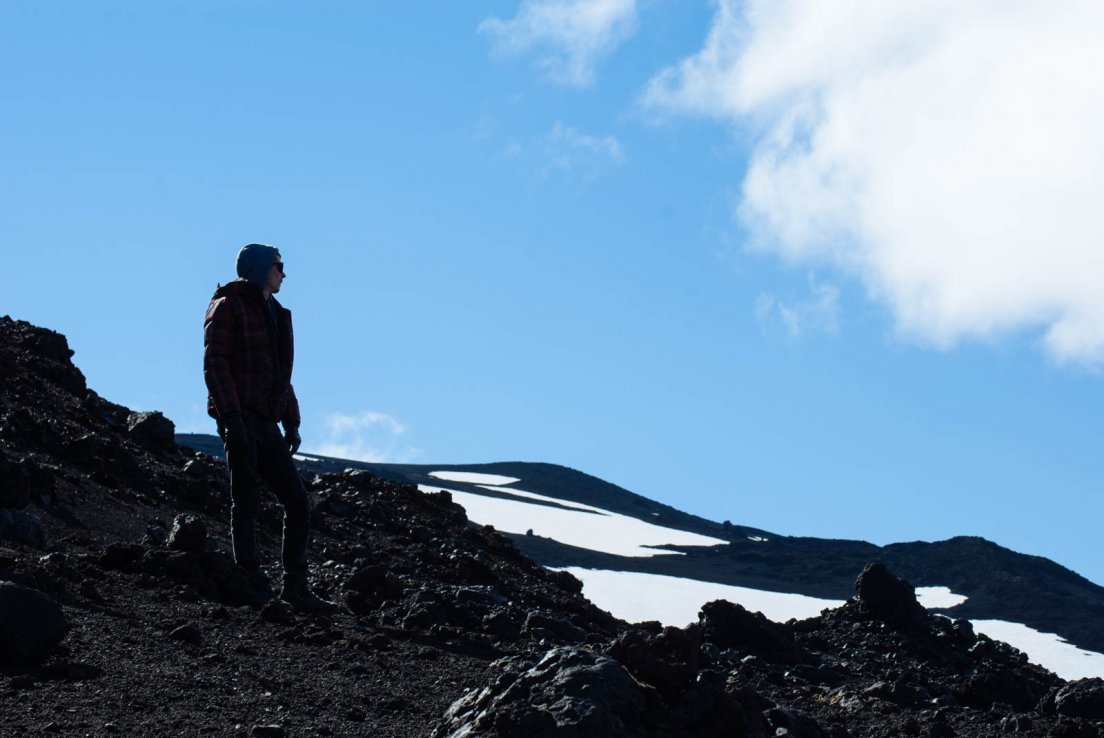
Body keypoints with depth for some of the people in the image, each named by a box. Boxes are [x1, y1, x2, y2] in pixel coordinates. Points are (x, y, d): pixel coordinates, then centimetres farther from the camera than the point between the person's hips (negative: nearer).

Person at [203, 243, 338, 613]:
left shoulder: (275, 314, 22)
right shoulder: (228, 306, -2)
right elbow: (214, 364, -11)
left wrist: (291, 422, 17)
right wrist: (231, 416, -20)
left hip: (265, 423, 8)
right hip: (240, 420, -8)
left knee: (298, 503, 3)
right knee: (246, 503, -7)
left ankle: (295, 586, 5)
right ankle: (253, 583, -6)